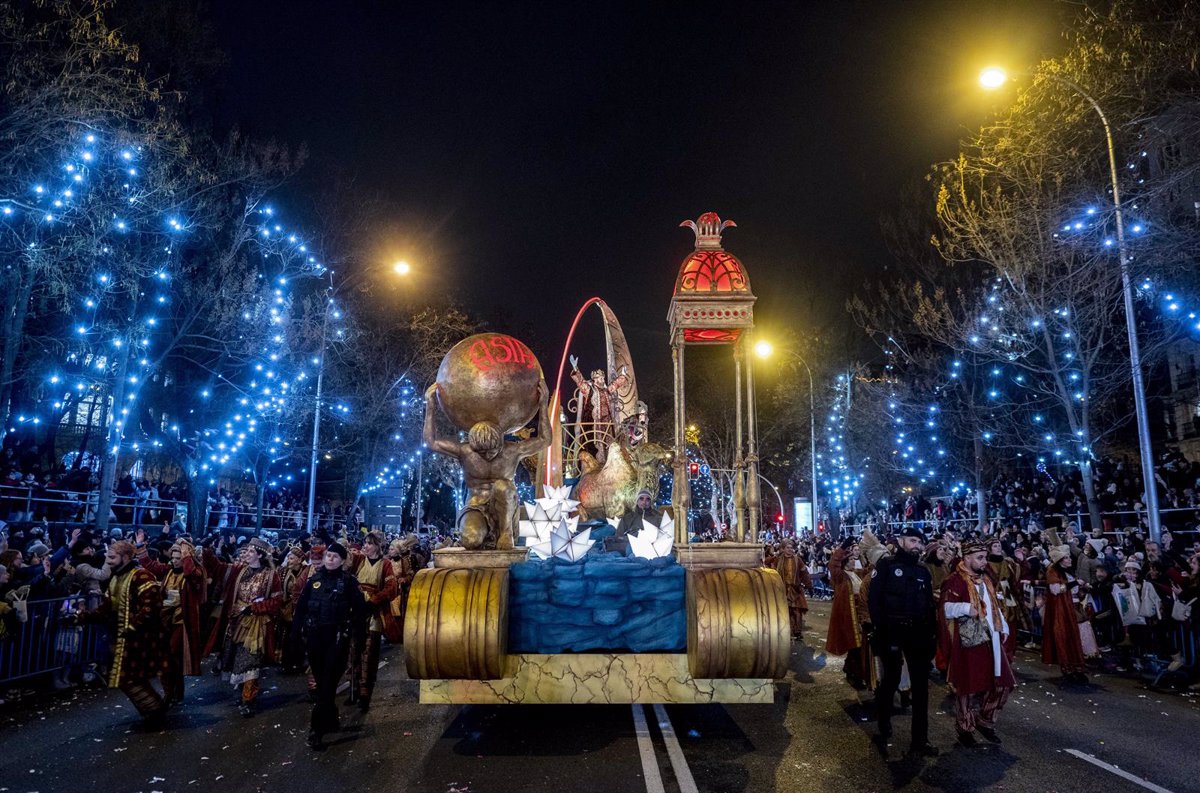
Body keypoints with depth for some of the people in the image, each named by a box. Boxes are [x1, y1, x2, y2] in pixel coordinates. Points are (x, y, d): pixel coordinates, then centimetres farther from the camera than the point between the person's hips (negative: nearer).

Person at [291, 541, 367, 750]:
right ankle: (331, 719, 30)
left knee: (328, 682, -6)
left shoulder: (348, 581, -5)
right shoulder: (314, 579, 6)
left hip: (337, 636, -4)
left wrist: (359, 635, -8)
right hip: (315, 635, 4)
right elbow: (301, 607, 8)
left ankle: (317, 727, -4)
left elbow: (359, 609, -5)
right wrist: (296, 632, 4)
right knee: (320, 680, 14)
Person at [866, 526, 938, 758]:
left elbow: (930, 604, 14)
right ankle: (884, 730, 28)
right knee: (891, 681, 7)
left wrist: (932, 633, 7)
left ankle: (920, 740, 9)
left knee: (921, 685, 3)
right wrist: (880, 630, -16)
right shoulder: (886, 565, -4)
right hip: (893, 632, -4)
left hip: (918, 634, 4)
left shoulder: (923, 570, 12)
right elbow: (874, 599, -10)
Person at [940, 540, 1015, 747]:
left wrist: (1004, 627, 13)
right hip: (969, 643, -7)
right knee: (968, 687, 2)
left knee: (1002, 683, 11)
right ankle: (965, 728, 18)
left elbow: (996, 606, 22)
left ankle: (985, 721, 29)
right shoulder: (955, 581, -13)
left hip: (991, 641, 8)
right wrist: (966, 608, -34)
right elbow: (946, 609, -19)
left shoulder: (987, 579, 13)